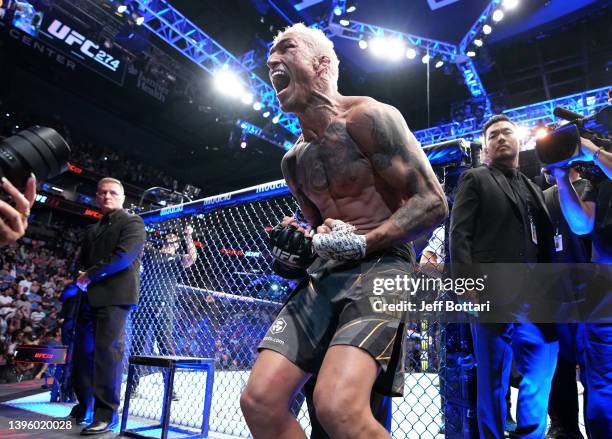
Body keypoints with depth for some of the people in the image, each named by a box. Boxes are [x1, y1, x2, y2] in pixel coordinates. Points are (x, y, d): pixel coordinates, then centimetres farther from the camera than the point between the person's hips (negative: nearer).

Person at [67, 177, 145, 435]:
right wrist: (82, 276, -2)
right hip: (89, 298, 8)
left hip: (114, 296, -8)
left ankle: (106, 414, -3)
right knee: (83, 352, 12)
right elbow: (82, 260, 21)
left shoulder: (132, 223, 0)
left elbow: (123, 257, -13)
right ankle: (84, 406, 25)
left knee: (107, 352, -9)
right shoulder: (92, 230, 24)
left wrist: (90, 276, -9)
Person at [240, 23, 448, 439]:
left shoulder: (368, 117, -5)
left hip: (380, 265, -6)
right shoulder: (293, 161, 17)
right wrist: (296, 243, 5)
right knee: (259, 401, -5)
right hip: (323, 277, 7)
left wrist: (362, 243, -18)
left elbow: (433, 202, -9)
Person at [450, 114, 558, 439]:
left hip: (537, 301, 6)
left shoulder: (533, 189, 24)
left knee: (541, 376, 9)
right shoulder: (475, 180, 6)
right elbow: (459, 236, -5)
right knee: (493, 383, 3)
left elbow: (545, 242, 19)